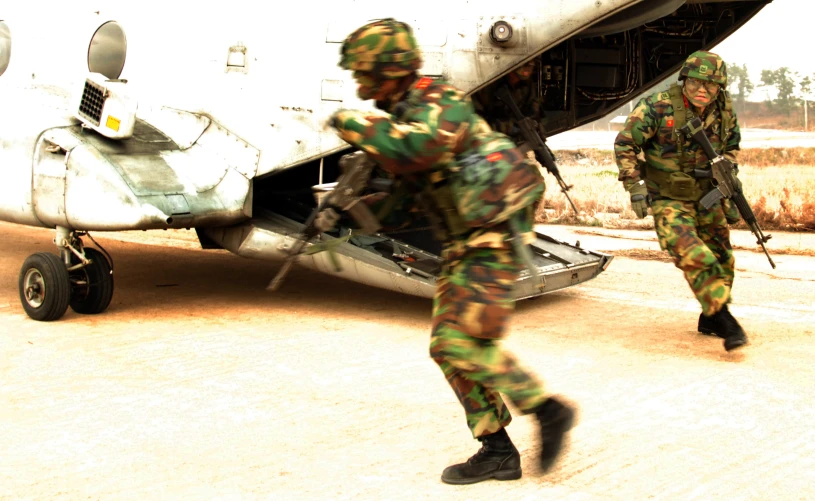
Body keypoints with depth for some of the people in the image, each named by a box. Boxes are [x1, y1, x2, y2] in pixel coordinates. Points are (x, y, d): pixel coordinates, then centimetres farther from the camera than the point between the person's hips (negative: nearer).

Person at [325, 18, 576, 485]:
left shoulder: (443, 102, -16)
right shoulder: (403, 114, 13)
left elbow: (412, 151, -38)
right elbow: (403, 194, 22)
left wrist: (354, 124, -23)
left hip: (493, 244, -9)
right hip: (461, 249, 10)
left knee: (462, 343, -16)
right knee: (448, 348, 5)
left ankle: (549, 410, 0)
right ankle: (498, 452, 12)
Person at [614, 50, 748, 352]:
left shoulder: (724, 113, -2)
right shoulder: (657, 107, -17)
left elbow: (730, 150, 16)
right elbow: (625, 145, -11)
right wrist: (635, 186, -15)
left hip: (708, 198, 6)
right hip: (669, 200, -5)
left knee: (722, 258, 11)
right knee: (695, 257, -21)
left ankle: (710, 319, 30)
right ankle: (724, 320, -14)